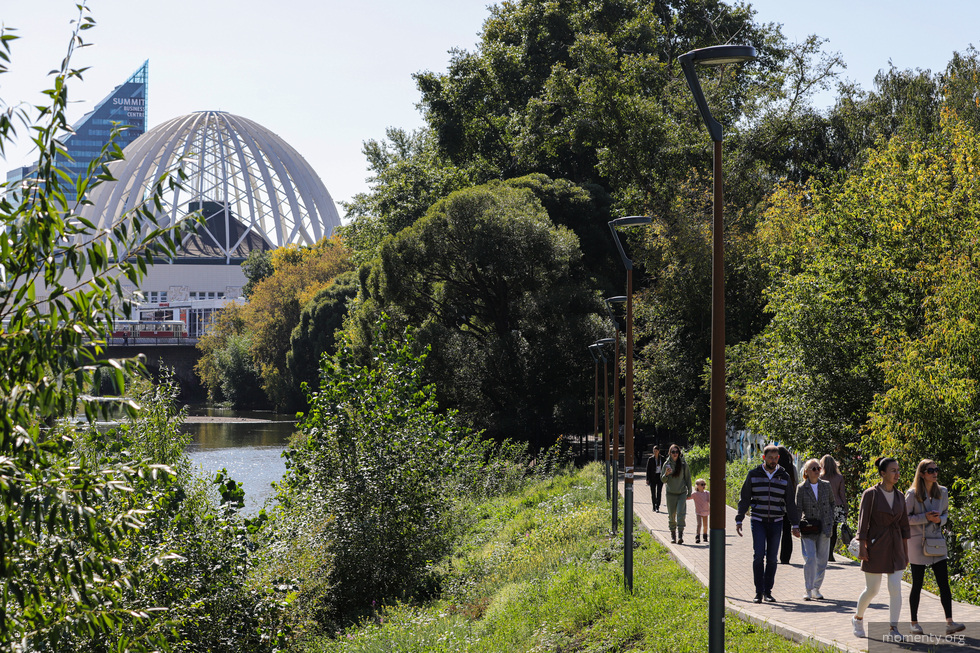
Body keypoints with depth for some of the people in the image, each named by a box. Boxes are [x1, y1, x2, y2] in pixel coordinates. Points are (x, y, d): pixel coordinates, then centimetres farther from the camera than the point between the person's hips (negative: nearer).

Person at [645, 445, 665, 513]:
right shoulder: (651, 459, 0)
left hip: (660, 477, 0)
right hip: (653, 477, 0)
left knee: (659, 492, -7)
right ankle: (654, 507, 18)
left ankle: (657, 507, -8)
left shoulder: (662, 458, 3)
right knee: (653, 493, 6)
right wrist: (647, 479, -3)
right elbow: (648, 469, 1)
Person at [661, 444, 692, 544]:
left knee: (681, 514, -14)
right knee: (671, 515, 6)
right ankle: (673, 535, 19)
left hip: (682, 493, -1)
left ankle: (680, 535, -15)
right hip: (670, 493, 1)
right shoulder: (667, 464, 0)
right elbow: (663, 480, 3)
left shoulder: (683, 464, -1)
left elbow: (688, 478, 7)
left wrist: (689, 492, 8)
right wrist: (666, 474, -19)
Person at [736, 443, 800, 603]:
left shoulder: (784, 477, 6)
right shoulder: (753, 475, 3)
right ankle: (759, 592, -7)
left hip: (776, 522, 2)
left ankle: (768, 591, 9)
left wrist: (795, 525, 7)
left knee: (772, 558, 2)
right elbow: (744, 499, 5)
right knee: (758, 555, -11)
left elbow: (790, 502, 10)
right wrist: (739, 520, -1)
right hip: (758, 521, -1)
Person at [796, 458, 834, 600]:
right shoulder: (801, 488, -4)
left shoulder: (826, 486, 4)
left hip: (824, 527, 3)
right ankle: (808, 590, -7)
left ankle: (816, 588, 19)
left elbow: (832, 502, 18)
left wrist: (831, 521, 8)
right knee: (810, 559, -13)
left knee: (822, 560, 7)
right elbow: (798, 509, -4)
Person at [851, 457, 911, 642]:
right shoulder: (870, 494, -8)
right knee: (871, 590, 4)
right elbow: (863, 522, -9)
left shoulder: (898, 496, 8)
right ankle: (858, 618, 30)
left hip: (895, 548, 4)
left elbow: (904, 524, 13)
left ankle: (893, 629, -5)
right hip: (876, 547, -4)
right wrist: (862, 548, -13)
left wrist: (905, 551, 12)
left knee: (896, 588, -8)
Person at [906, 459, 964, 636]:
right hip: (917, 542, -4)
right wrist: (925, 517, -19)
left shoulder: (942, 492, 5)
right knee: (917, 585, 4)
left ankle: (949, 623, -9)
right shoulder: (912, 494, -9)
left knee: (944, 583, -5)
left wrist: (940, 519, -6)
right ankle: (914, 623, 16)